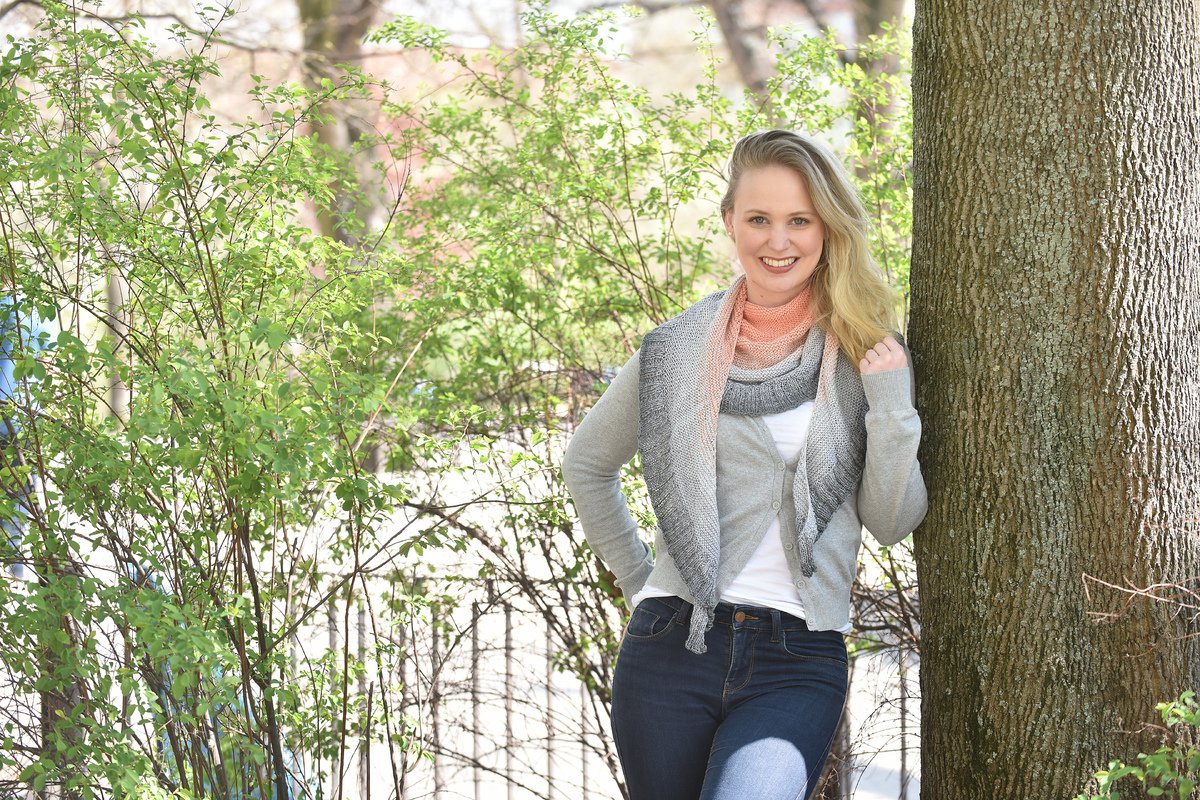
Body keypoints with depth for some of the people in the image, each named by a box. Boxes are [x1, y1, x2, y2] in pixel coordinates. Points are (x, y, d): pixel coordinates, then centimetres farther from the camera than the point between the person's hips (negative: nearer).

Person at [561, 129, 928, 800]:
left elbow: (893, 523, 4)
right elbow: (588, 466, 21)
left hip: (798, 664, -2)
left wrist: (889, 401, -8)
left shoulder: (866, 353, 5)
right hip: (670, 647, 2)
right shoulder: (678, 350, 6)